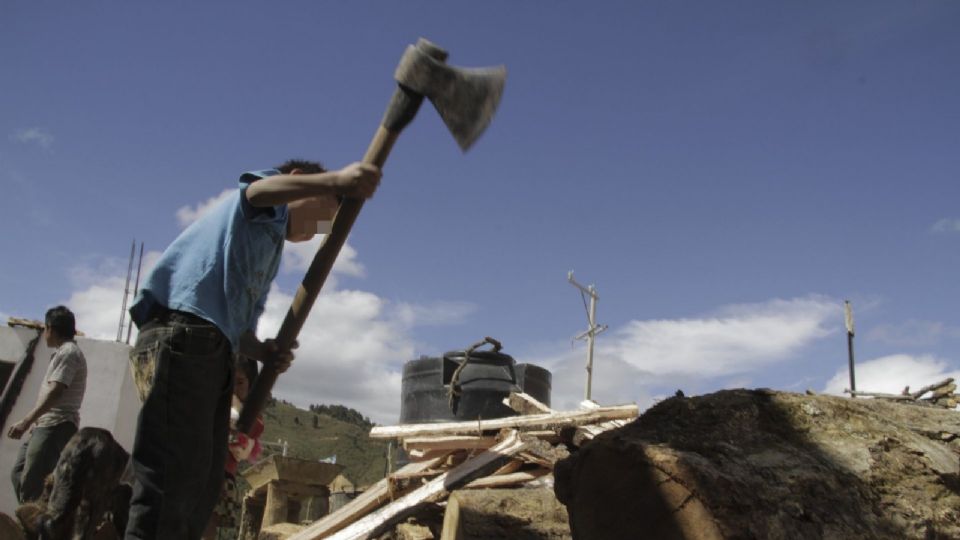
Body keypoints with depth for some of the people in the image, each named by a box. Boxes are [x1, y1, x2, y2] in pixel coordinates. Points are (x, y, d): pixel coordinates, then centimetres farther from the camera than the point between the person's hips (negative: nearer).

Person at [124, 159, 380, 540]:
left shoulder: (269, 255, 35)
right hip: (182, 336, -10)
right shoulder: (267, 209, 11)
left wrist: (263, 352, 5)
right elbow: (258, 190, -18)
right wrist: (335, 180, -35)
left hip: (211, 351, 10)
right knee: (172, 483, -17)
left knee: (200, 487, 5)